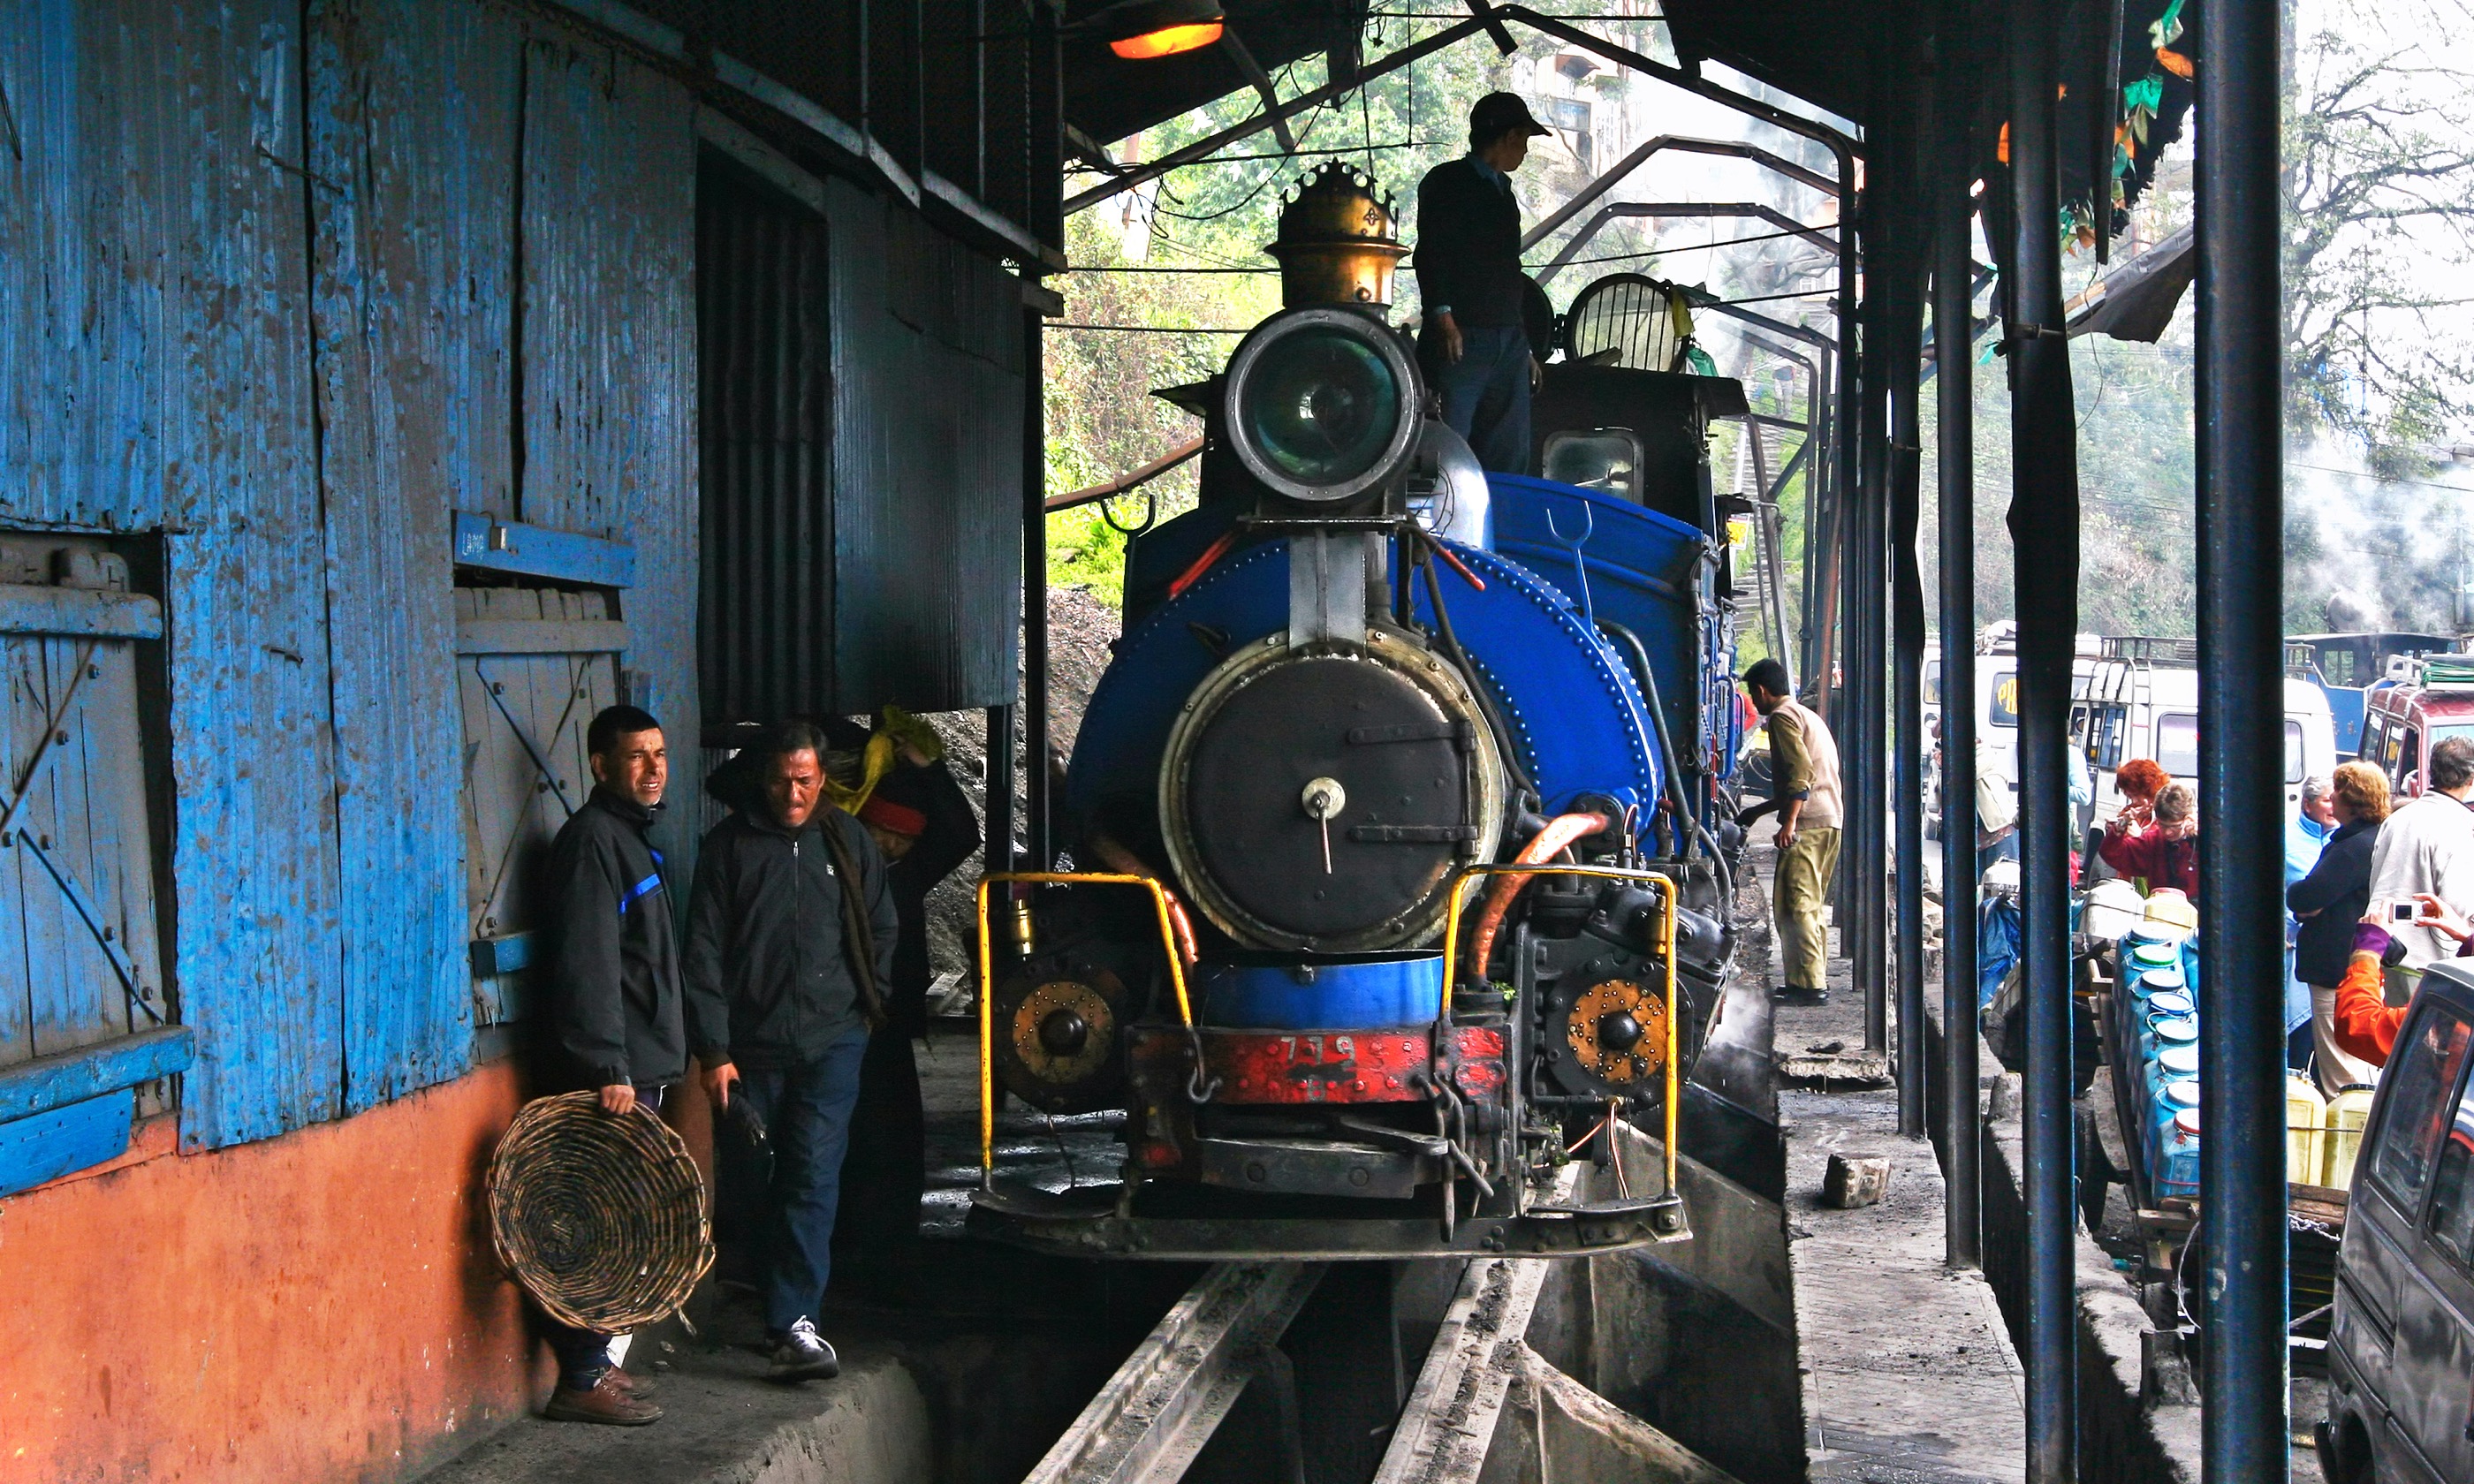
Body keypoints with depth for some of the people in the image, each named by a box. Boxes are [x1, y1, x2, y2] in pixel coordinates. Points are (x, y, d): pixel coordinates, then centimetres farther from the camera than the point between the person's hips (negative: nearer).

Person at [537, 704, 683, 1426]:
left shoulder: (629, 837, 19)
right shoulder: (592, 838, -12)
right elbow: (588, 964, -19)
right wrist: (609, 1069, -23)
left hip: (637, 1067, 10)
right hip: (613, 1071, -10)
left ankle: (594, 1362, 18)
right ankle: (582, 1380, -6)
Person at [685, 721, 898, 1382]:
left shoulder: (849, 842, 8)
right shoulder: (729, 845, 1)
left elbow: (881, 933, 19)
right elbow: (704, 951, -1)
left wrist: (866, 1008, 12)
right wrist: (714, 1050, -6)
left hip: (831, 1040, 0)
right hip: (753, 1046, 0)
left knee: (813, 1177, -11)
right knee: (760, 1181, 4)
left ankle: (793, 1322, -15)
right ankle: (787, 1314, 17)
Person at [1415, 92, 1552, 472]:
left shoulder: (1501, 189, 25)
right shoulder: (1446, 181, 2)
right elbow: (1430, 254, -8)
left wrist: (1524, 345, 24)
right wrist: (1443, 317, -21)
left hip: (1508, 342, 8)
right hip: (1462, 340, -8)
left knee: (1510, 461, 3)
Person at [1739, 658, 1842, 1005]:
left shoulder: (1782, 716, -5)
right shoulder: (1809, 716, 25)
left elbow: (1801, 771, -18)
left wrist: (1790, 821, -23)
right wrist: (1760, 810, 39)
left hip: (1806, 824, -10)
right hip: (1831, 820, 10)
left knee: (1795, 905, -10)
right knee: (1810, 905, 15)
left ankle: (1809, 985, -15)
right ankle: (1816, 980, 17)